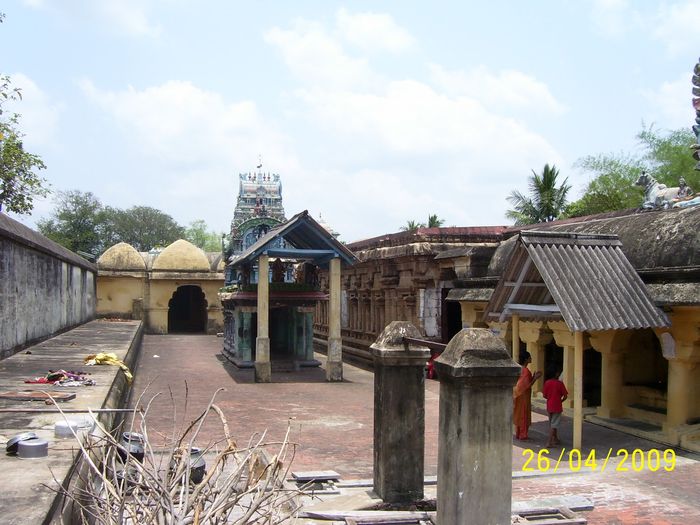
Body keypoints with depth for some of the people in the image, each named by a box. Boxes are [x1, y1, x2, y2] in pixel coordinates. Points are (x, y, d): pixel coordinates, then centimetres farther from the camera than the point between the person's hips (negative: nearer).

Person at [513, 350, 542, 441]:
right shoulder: (526, 371, -21)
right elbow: (527, 385, -21)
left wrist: (533, 377, 12)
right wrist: (535, 378, -20)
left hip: (518, 394, 9)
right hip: (524, 395, -9)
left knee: (518, 415, 14)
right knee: (524, 415, 1)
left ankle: (518, 434, 21)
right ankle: (523, 435, 7)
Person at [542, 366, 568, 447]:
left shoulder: (547, 382, -2)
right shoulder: (559, 383, -13)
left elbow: (544, 395, 1)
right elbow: (565, 396, -11)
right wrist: (560, 400, 8)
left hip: (549, 406, 5)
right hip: (557, 407, -5)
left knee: (551, 423, 20)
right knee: (554, 425, -1)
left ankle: (555, 439, 33)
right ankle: (550, 442, -7)